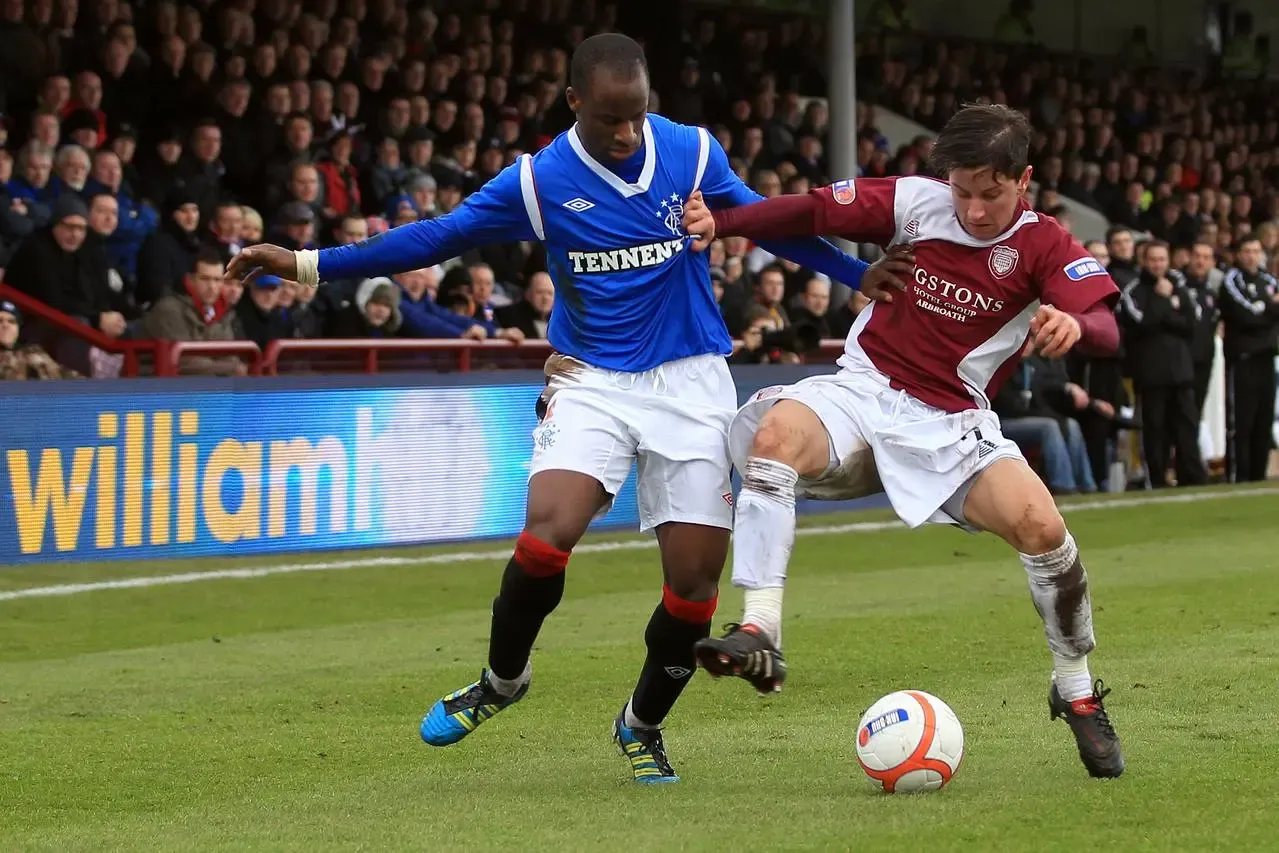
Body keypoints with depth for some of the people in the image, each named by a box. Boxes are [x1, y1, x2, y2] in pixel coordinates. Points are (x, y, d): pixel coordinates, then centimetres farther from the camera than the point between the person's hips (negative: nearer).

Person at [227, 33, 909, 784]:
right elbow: (435, 238, -2)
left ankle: (643, 724, 22)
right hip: (593, 382, -1)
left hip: (690, 383, 1)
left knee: (697, 574, -4)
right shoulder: (539, 181, -7)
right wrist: (308, 264, -6)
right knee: (549, 529, -25)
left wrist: (862, 276, 6)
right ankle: (502, 680, 3)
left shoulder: (693, 154, -5)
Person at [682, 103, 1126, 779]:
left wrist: (1074, 324, -44)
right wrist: (718, 222, -16)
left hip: (952, 424, -1)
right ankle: (760, 637, -38)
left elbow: (1106, 330, -19)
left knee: (1040, 525, -24)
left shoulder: (1042, 246, -5)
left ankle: (1077, 693, 2)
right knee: (776, 432, -33)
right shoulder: (917, 203, -1)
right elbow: (814, 211, 0)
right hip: (864, 391, 1)